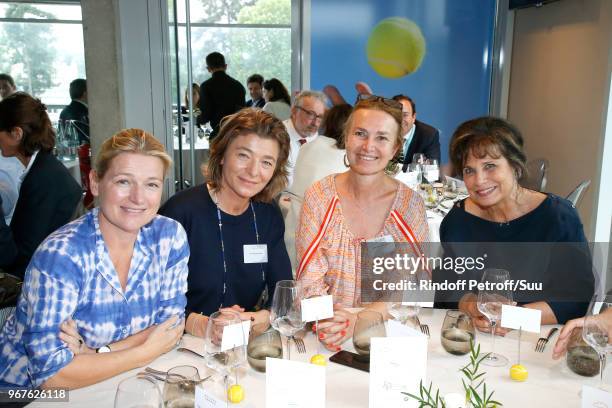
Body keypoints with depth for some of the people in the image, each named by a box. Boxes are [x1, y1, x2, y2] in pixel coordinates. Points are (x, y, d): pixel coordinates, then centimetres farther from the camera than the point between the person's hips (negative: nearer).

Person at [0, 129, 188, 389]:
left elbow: (172, 324, -5)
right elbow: (50, 373, -22)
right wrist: (145, 353, -18)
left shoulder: (170, 236, -8)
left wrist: (101, 352, -18)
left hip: (108, 387, 4)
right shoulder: (60, 255, -20)